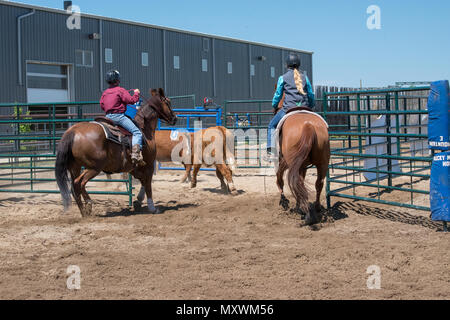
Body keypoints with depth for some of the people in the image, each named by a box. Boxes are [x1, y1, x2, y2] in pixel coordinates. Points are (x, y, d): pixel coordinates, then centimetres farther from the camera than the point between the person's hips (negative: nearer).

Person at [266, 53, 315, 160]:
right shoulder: (305, 77, 10)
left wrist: (274, 106, 26)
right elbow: (311, 95, 14)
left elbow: (278, 95, 8)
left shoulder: (283, 78, 2)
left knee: (272, 126, 15)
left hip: (289, 108, -2)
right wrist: (310, 107, 31)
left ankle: (271, 152, 2)